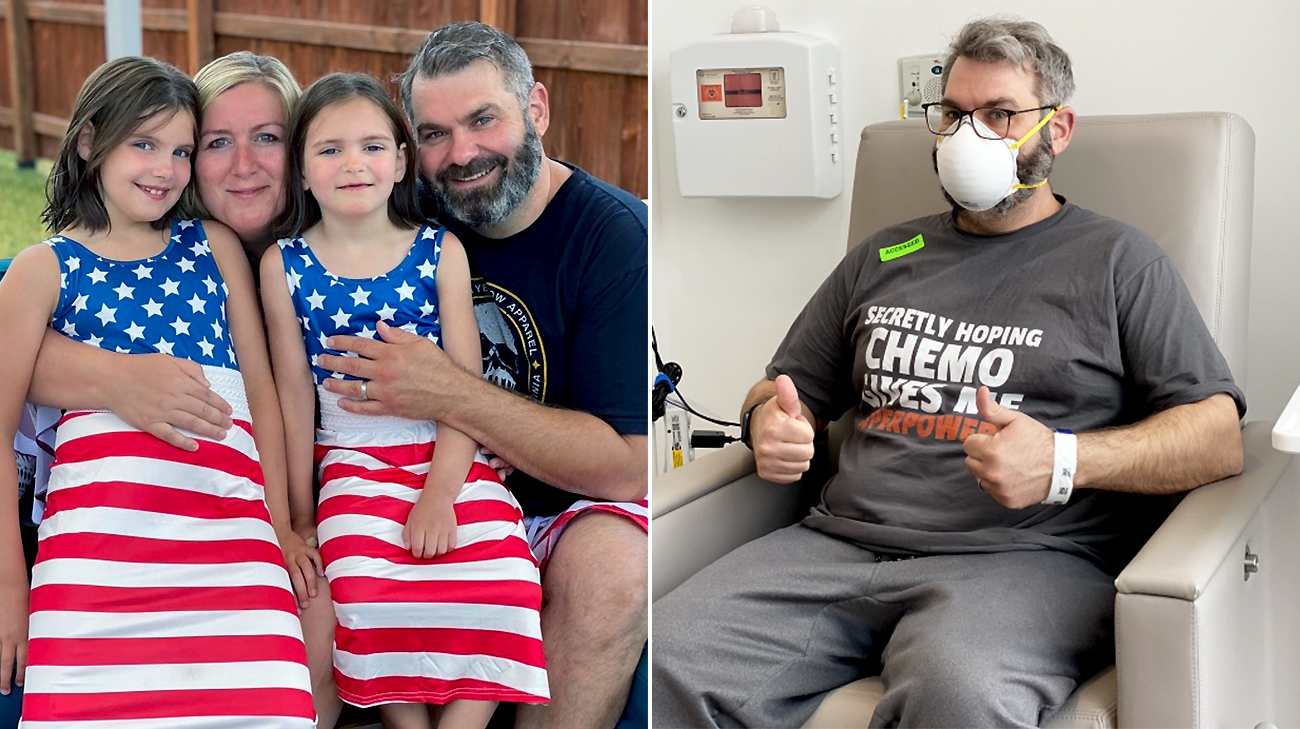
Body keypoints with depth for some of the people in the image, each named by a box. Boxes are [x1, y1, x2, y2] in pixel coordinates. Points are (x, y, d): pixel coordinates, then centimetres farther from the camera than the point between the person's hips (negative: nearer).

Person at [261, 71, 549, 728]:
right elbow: (294, 392, 6)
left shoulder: (440, 251, 3)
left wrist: (439, 493, -13)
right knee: (363, 585, -26)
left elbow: (465, 385, -1)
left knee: (500, 577, -23)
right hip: (352, 459, 0)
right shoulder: (284, 265, 4)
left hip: (451, 456, 0)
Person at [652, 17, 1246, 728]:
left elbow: (1219, 437, 3)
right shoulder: (881, 258, 25)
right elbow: (785, 388, 30)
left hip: (1027, 558, -4)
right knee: (658, 665, -22)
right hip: (841, 542, 4)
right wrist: (768, 423, 4)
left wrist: (1062, 461, -14)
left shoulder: (1118, 261, 12)